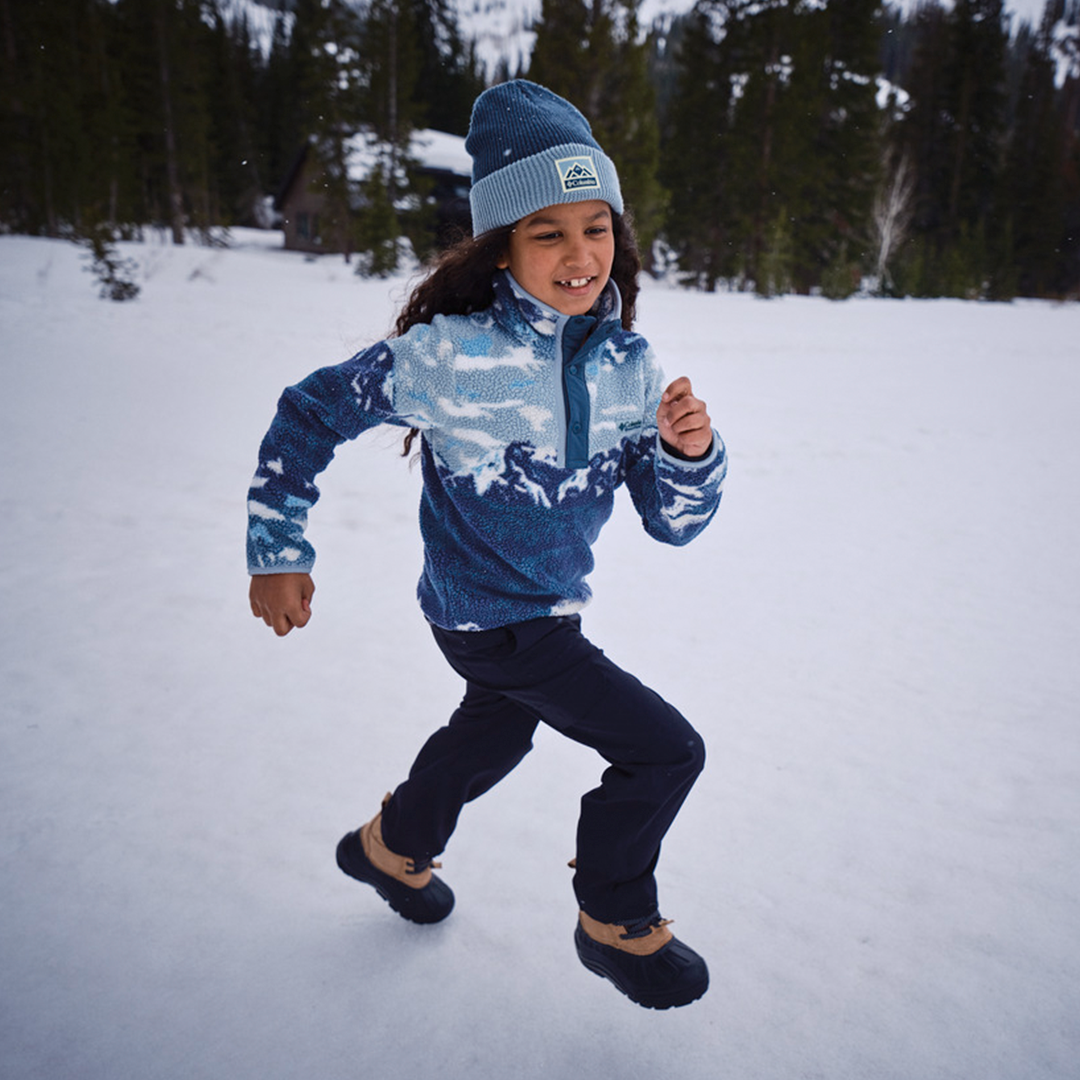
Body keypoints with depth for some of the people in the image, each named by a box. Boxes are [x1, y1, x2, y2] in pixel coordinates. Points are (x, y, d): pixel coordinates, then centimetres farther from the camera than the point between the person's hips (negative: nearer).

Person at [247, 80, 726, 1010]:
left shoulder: (630, 365, -9)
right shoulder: (451, 352, -24)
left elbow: (673, 522, -6)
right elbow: (310, 415, -13)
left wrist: (689, 451, -26)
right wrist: (277, 551, -11)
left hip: (554, 605, 7)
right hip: (488, 618, -7)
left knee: (497, 734, 30)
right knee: (665, 750, -7)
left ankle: (392, 848, 59)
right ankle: (616, 924, 21)